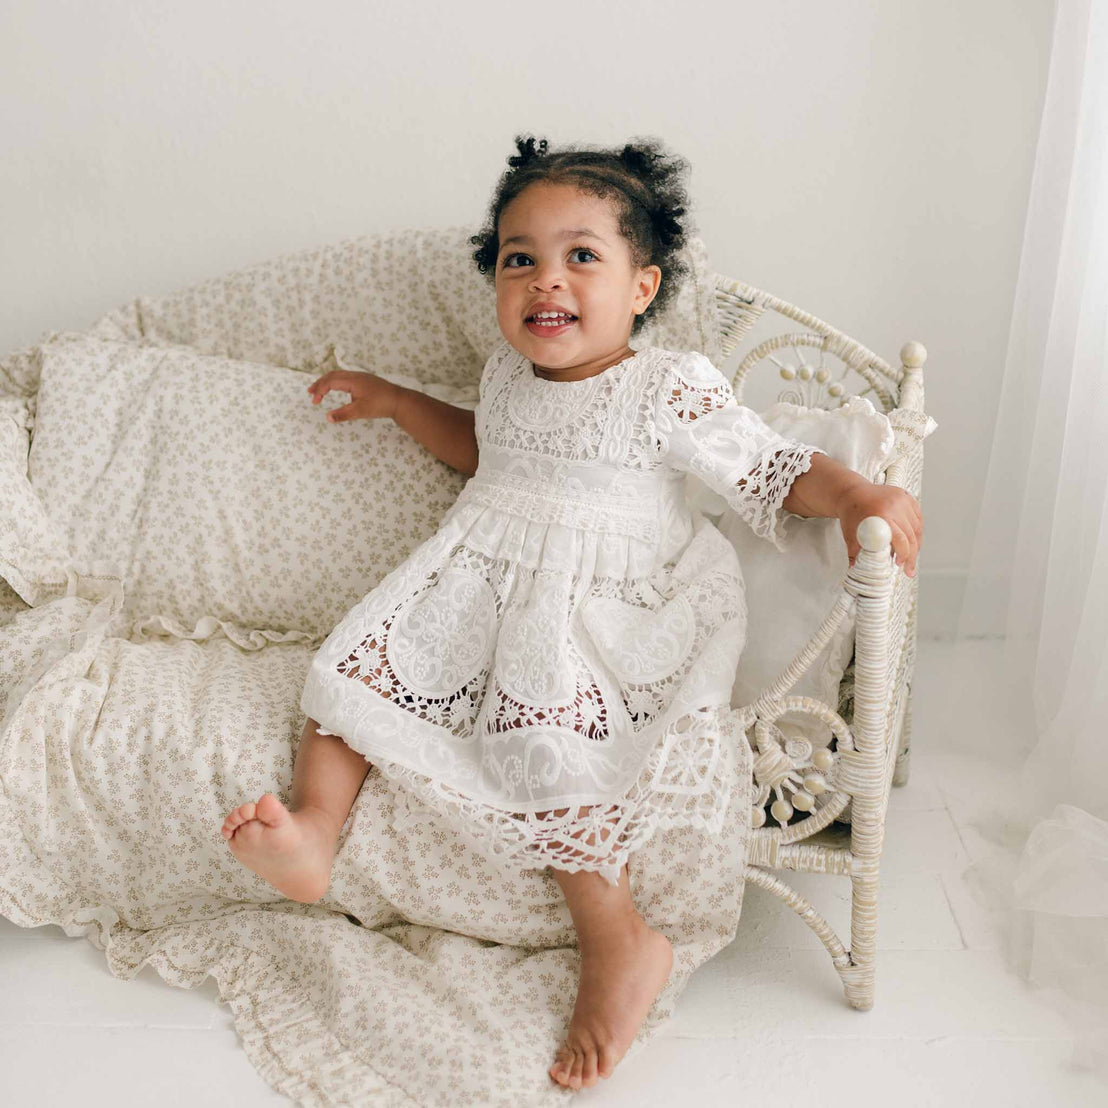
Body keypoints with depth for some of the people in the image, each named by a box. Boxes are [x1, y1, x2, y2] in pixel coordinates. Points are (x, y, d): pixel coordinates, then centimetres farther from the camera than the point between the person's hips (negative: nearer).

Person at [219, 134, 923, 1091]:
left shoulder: (673, 390, -9)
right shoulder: (508, 375, 11)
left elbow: (773, 473, -9)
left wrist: (861, 494, -27)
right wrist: (393, 400, 29)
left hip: (603, 609, -6)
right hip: (480, 580, 7)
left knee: (547, 734, -25)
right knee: (370, 651, -10)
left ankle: (619, 936, -14)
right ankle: (314, 828, -8)